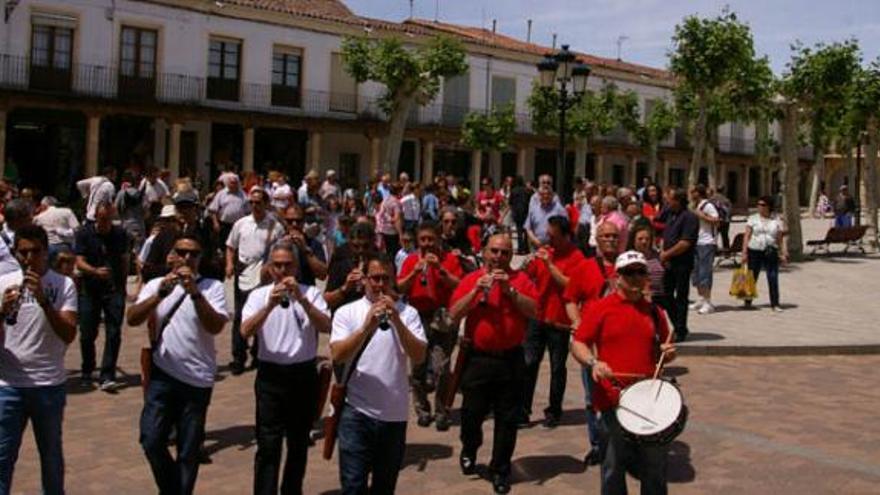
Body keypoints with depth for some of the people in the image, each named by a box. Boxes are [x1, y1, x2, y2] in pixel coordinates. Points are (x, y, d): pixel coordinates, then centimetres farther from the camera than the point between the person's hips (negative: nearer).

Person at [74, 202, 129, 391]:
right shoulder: (84, 234, -2)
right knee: (87, 334, 8)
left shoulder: (120, 234, 4)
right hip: (90, 290, 0)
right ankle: (86, 372, 29)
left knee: (113, 334, -7)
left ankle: (106, 377, -5)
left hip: (114, 290, 0)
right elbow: (80, 262, -10)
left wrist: (122, 286, 10)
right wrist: (96, 271, -29)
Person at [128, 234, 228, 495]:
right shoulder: (156, 285, 5)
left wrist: (195, 292, -25)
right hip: (162, 376, 1)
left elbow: (216, 326, -15)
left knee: (189, 451, 7)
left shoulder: (212, 287, -1)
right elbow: (132, 319, -9)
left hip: (197, 379, -1)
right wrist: (162, 293, -21)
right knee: (151, 439, -5)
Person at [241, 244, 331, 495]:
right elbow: (245, 332, -12)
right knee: (268, 445, -4)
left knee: (299, 442, 15)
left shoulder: (311, 293, 1)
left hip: (304, 375, 1)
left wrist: (302, 299, -22)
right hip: (271, 375, -1)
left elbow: (326, 327, -13)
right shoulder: (259, 295, 1)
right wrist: (270, 305, -24)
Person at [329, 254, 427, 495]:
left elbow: (418, 357, -10)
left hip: (394, 413, 2)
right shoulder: (346, 312, -1)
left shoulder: (407, 313, 1)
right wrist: (367, 327, -26)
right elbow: (338, 356, -14)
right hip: (356, 412, -2)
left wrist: (396, 321, -20)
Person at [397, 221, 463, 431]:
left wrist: (440, 269, -17)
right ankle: (422, 411, 22)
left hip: (442, 318, -2)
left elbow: (459, 286, -8)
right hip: (417, 317, 3)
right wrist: (415, 272, -14)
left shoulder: (449, 258, 3)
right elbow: (399, 288, 0)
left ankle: (442, 413, 2)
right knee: (418, 368, 7)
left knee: (440, 368, -10)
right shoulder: (411, 260, 9)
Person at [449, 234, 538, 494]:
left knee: (507, 419, 6)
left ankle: (500, 469, 19)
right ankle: (469, 450, 37)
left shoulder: (521, 279, 3)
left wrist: (509, 289, -17)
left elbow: (533, 311, -9)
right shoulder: (471, 279, 3)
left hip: (511, 359, 0)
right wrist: (477, 290, -16)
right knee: (472, 412, 8)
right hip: (478, 358, 0)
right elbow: (454, 315, -6)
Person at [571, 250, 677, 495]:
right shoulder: (601, 308, -2)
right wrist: (593, 362, -21)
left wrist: (668, 353, 1)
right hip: (612, 401, -3)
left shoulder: (655, 312, 11)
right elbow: (578, 345, -3)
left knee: (655, 465, 11)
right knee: (614, 466, 8)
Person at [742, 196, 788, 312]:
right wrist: (744, 252, -5)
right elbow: (747, 236, 2)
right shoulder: (753, 218, 5)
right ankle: (748, 301, 18)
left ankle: (775, 304, 3)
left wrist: (783, 253, 0)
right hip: (754, 251, 0)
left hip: (771, 252, 0)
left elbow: (780, 238, 7)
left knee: (773, 278, -4)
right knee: (752, 277, 5)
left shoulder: (777, 219, 7)